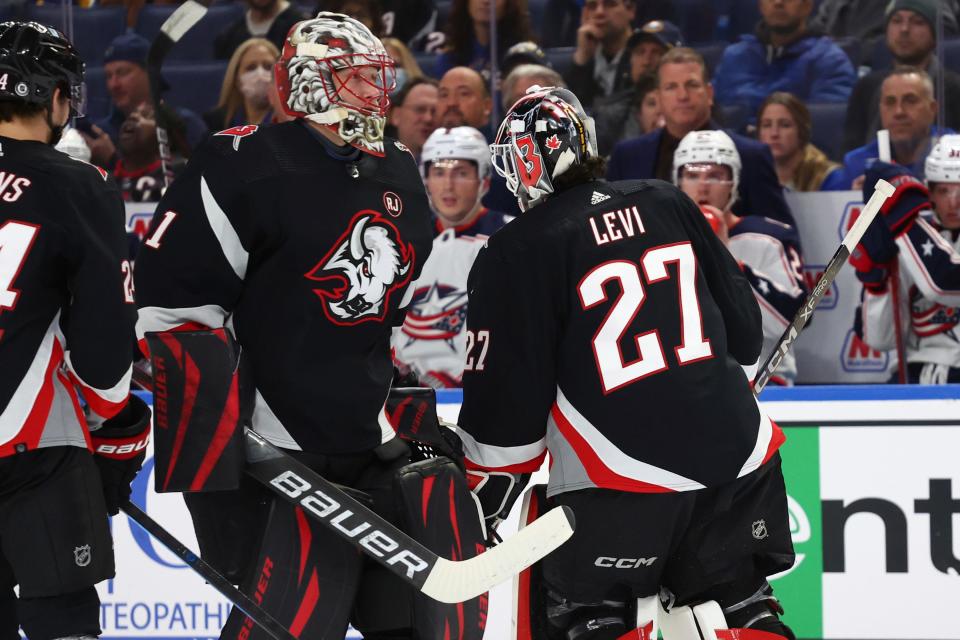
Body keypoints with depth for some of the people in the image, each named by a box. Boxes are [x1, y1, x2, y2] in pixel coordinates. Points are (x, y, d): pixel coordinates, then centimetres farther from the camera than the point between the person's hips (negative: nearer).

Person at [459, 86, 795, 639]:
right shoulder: (667, 205, 10)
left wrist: (484, 498, 8)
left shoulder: (516, 255, -5)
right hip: (740, 453, 5)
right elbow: (744, 326, 16)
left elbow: (506, 395, -4)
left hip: (623, 479, -5)